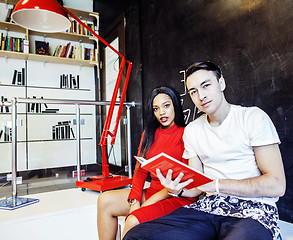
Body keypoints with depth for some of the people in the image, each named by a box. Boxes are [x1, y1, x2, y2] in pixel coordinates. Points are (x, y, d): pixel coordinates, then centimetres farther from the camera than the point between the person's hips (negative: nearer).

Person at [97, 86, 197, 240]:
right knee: (105, 201, -10)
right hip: (152, 191, 6)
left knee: (134, 221, -27)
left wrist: (151, 201, -15)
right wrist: (135, 201, -7)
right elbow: (141, 169, 8)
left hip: (179, 197, -6)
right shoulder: (149, 134, 13)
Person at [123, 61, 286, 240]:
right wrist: (177, 189, -10)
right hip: (209, 207, 4)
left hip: (253, 210, -3)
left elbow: (276, 185, -10)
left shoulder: (254, 118, -3)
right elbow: (196, 188, 12)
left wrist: (215, 184, -13)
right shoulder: (191, 131, 12)